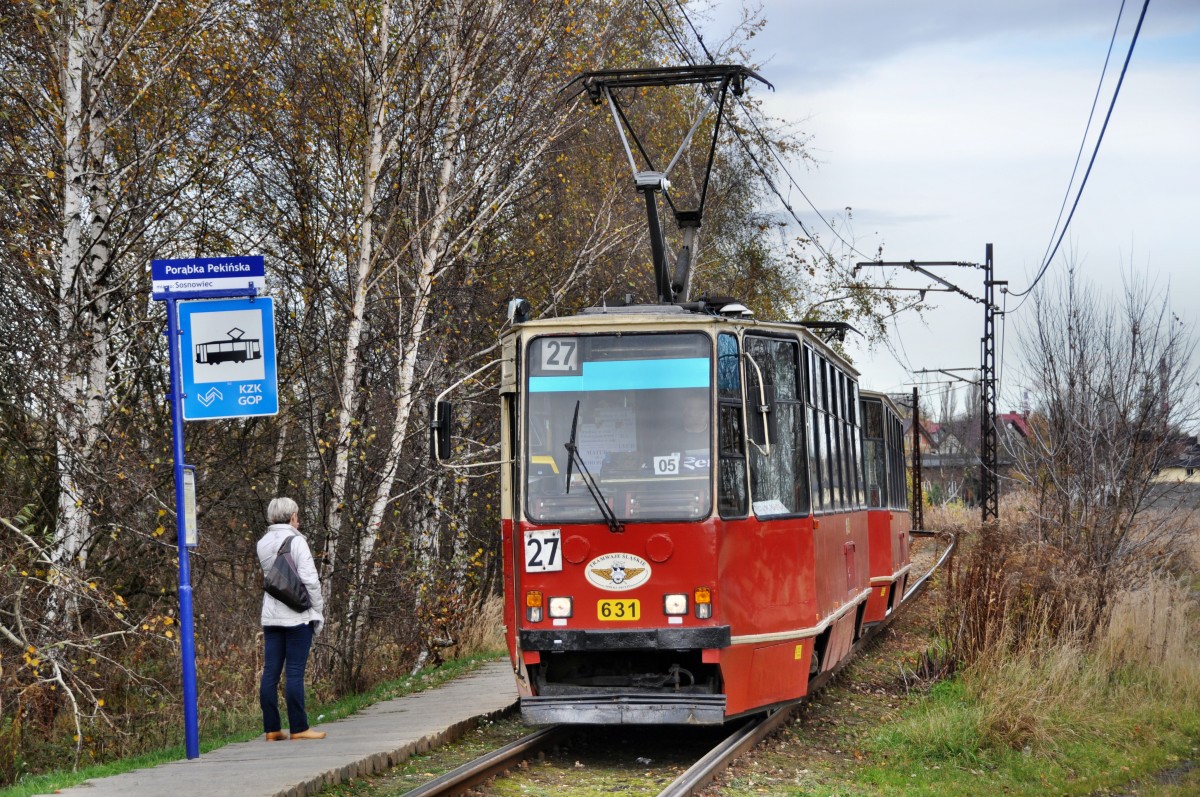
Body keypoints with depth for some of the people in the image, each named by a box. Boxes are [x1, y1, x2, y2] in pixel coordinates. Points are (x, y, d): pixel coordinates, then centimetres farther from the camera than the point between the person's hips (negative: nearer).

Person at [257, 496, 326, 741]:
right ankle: (299, 728, -1)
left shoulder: (263, 544, 8)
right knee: (295, 672, -4)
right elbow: (309, 580, -15)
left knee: (270, 672, 5)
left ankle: (272, 729, 8)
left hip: (271, 617, 6)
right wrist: (318, 610, -5)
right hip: (297, 616, -6)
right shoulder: (296, 542, -11)